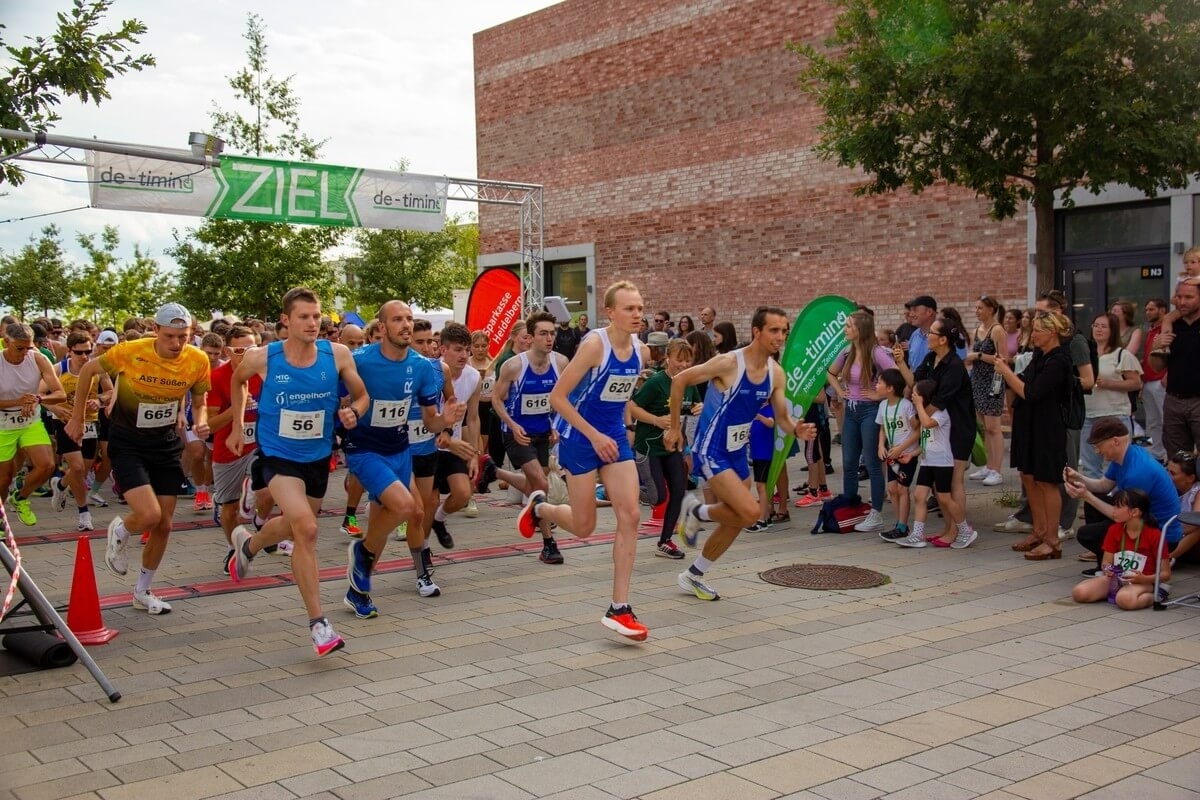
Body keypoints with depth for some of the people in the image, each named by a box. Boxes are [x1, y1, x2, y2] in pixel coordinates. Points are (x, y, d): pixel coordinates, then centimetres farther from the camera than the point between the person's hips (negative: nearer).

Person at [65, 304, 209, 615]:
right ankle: (119, 532, 17)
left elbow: (199, 402, 5)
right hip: (127, 445, -4)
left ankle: (143, 592, 27)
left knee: (164, 525, 7)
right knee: (149, 514, -21)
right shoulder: (130, 352, -20)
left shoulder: (198, 361, -11)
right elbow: (88, 370, -2)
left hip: (168, 444, 4)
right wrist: (77, 417, 2)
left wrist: (200, 423, -17)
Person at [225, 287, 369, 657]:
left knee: (295, 527, 24)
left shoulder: (338, 355, -12)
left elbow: (362, 395, 2)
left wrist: (353, 412, -20)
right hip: (278, 456, -4)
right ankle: (318, 624, -16)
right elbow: (238, 380, 10)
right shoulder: (262, 358, -14)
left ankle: (247, 543, 60)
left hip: (318, 456, 4)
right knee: (306, 528, -24)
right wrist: (238, 426, 11)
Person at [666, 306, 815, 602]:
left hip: (738, 451, 8)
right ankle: (696, 512, 8)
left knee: (734, 522, 13)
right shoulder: (729, 363, -22)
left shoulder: (777, 373, -2)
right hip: (711, 451, -8)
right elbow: (679, 380, -14)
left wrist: (797, 430, -21)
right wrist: (674, 428, -9)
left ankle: (692, 576, 31)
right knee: (750, 512, -20)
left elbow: (782, 418, 3)